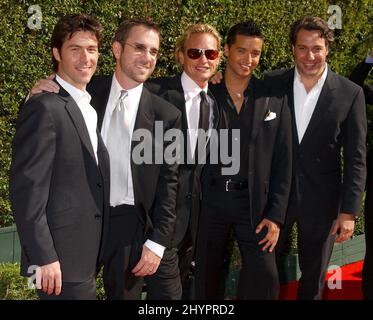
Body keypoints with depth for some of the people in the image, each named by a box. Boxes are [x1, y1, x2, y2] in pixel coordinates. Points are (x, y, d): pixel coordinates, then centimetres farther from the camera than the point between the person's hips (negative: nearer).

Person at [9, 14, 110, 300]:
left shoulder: (89, 107, 13)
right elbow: (26, 190, -19)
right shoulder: (44, 108, -15)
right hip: (60, 258, -8)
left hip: (86, 254, 8)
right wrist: (43, 258, -20)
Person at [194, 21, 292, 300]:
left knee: (264, 279, -4)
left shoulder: (274, 100, 1)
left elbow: (282, 162, 1)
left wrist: (276, 215, -5)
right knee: (207, 279, 13)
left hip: (254, 203, 0)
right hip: (209, 201, 0)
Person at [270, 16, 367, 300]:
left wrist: (349, 211, -9)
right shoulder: (272, 84, -3)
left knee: (314, 276, 16)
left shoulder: (350, 93, -6)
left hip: (322, 200, -1)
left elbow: (355, 159, -5)